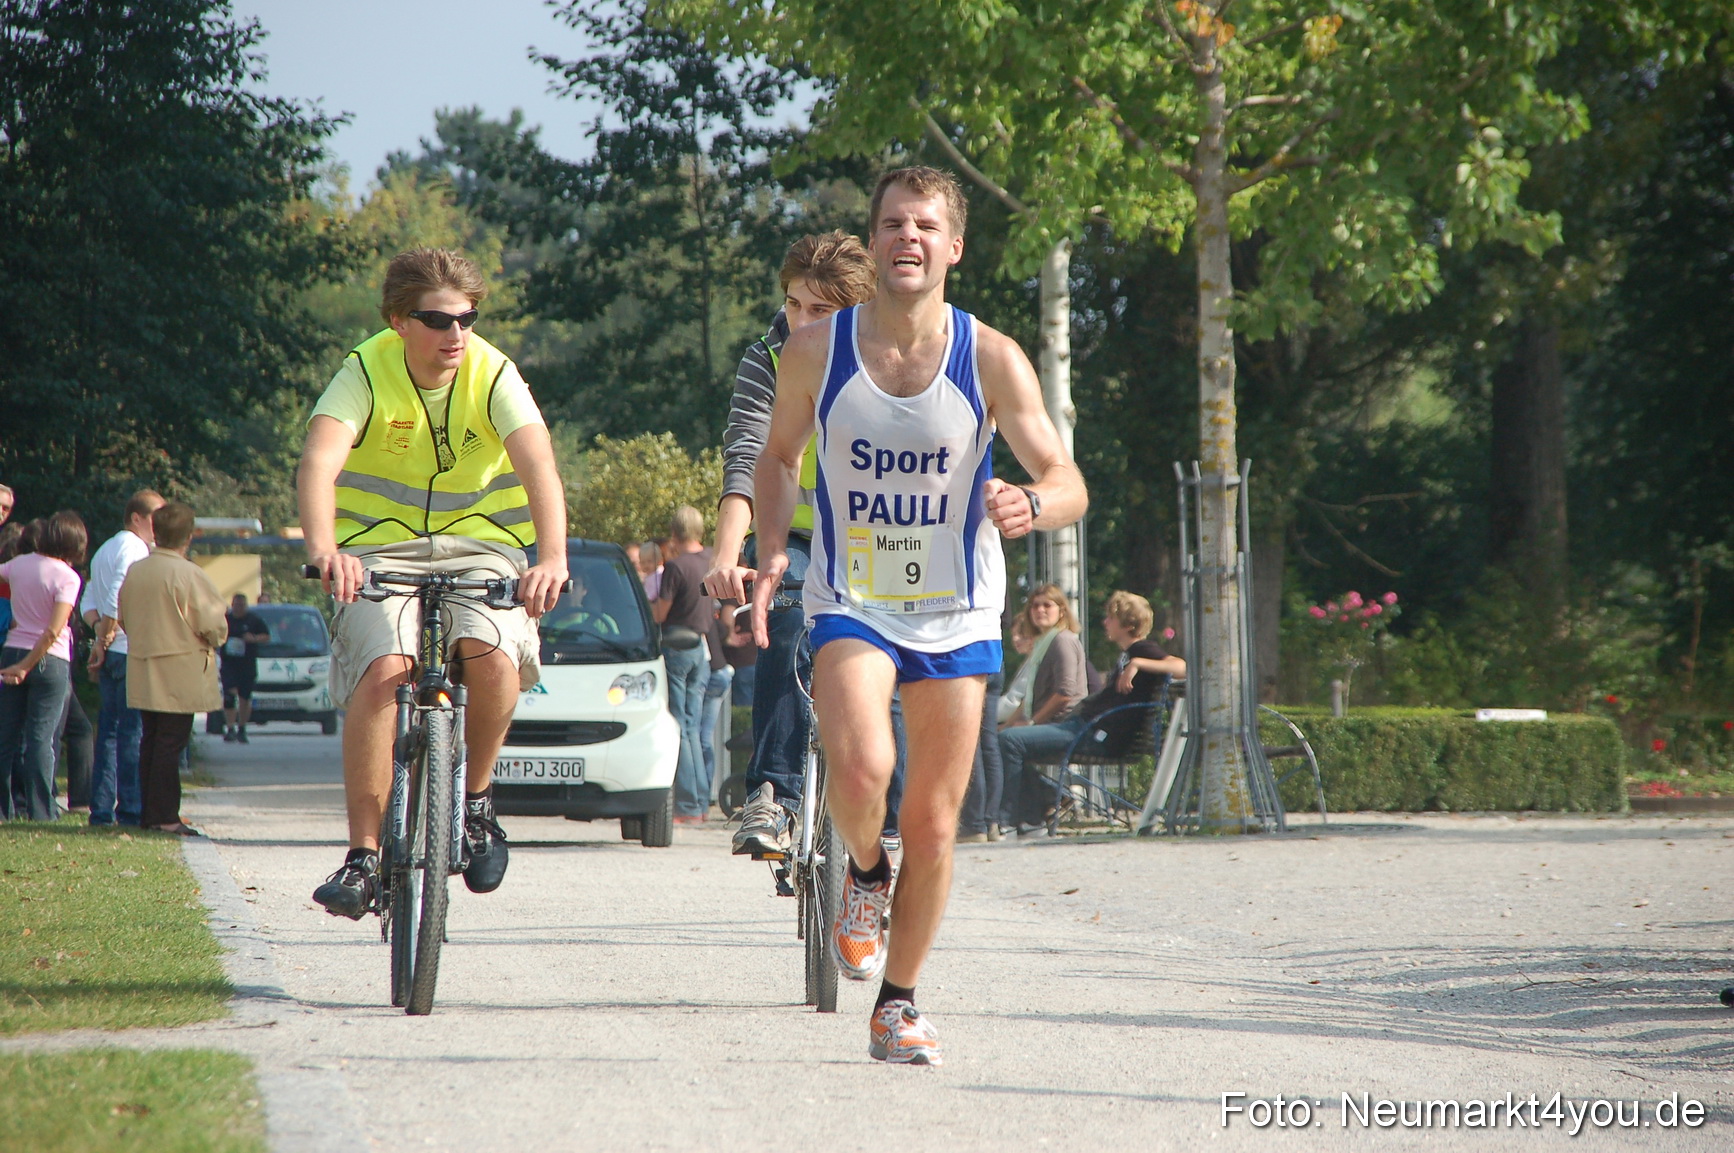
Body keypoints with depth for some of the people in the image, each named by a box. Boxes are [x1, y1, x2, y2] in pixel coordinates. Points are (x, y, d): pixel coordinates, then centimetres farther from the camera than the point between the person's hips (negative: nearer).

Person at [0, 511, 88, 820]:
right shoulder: (66, 577, -12)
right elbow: (53, 631, -20)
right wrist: (26, 666, -15)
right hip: (51, 659, -4)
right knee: (41, 737, -2)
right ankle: (40, 810, -2)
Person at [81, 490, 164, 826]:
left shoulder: (105, 550, 20)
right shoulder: (134, 549, -10)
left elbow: (88, 603, 17)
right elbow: (117, 599, -20)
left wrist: (100, 632, 3)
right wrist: (105, 638, -10)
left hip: (110, 652, 9)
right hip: (131, 651, -9)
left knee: (109, 732, 9)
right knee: (133, 733, -7)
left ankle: (102, 810, 8)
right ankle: (131, 809, -9)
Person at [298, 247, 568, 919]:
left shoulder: (493, 375, -9)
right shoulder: (367, 373, -12)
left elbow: (538, 466, -23)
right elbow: (320, 461, -28)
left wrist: (552, 559, -42)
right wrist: (323, 547, -48)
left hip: (480, 547, 1)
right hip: (379, 549, -1)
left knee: (493, 655, -30)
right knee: (383, 668, -28)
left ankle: (476, 795, -3)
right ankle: (363, 855, -20)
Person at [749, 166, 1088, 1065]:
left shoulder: (991, 360, -9)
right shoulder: (815, 352, -6)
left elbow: (1068, 485, -10)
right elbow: (778, 456, 11)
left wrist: (1031, 504, -33)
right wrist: (771, 549, -5)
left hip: (956, 616, 1)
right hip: (850, 605, -1)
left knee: (933, 826, 5)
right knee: (861, 769, -28)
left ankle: (897, 1002, 25)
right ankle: (864, 873, 7)